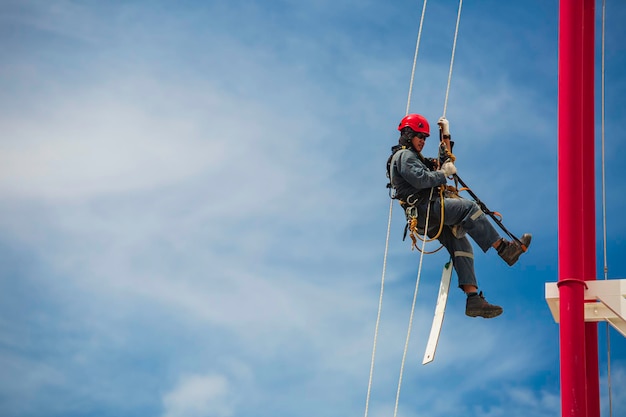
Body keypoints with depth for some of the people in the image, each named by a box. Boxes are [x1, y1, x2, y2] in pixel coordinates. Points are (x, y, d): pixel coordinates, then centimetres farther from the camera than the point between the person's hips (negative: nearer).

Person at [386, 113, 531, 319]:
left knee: (461, 247, -2)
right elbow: (421, 179, -19)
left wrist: (446, 137, 29)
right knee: (468, 207, -23)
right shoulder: (403, 156, -2)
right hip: (426, 208, -10)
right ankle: (504, 248, -25)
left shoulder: (414, 157, 31)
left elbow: (443, 163, 34)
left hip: (431, 216, 10)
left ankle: (473, 298, -11)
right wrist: (444, 173, -7)